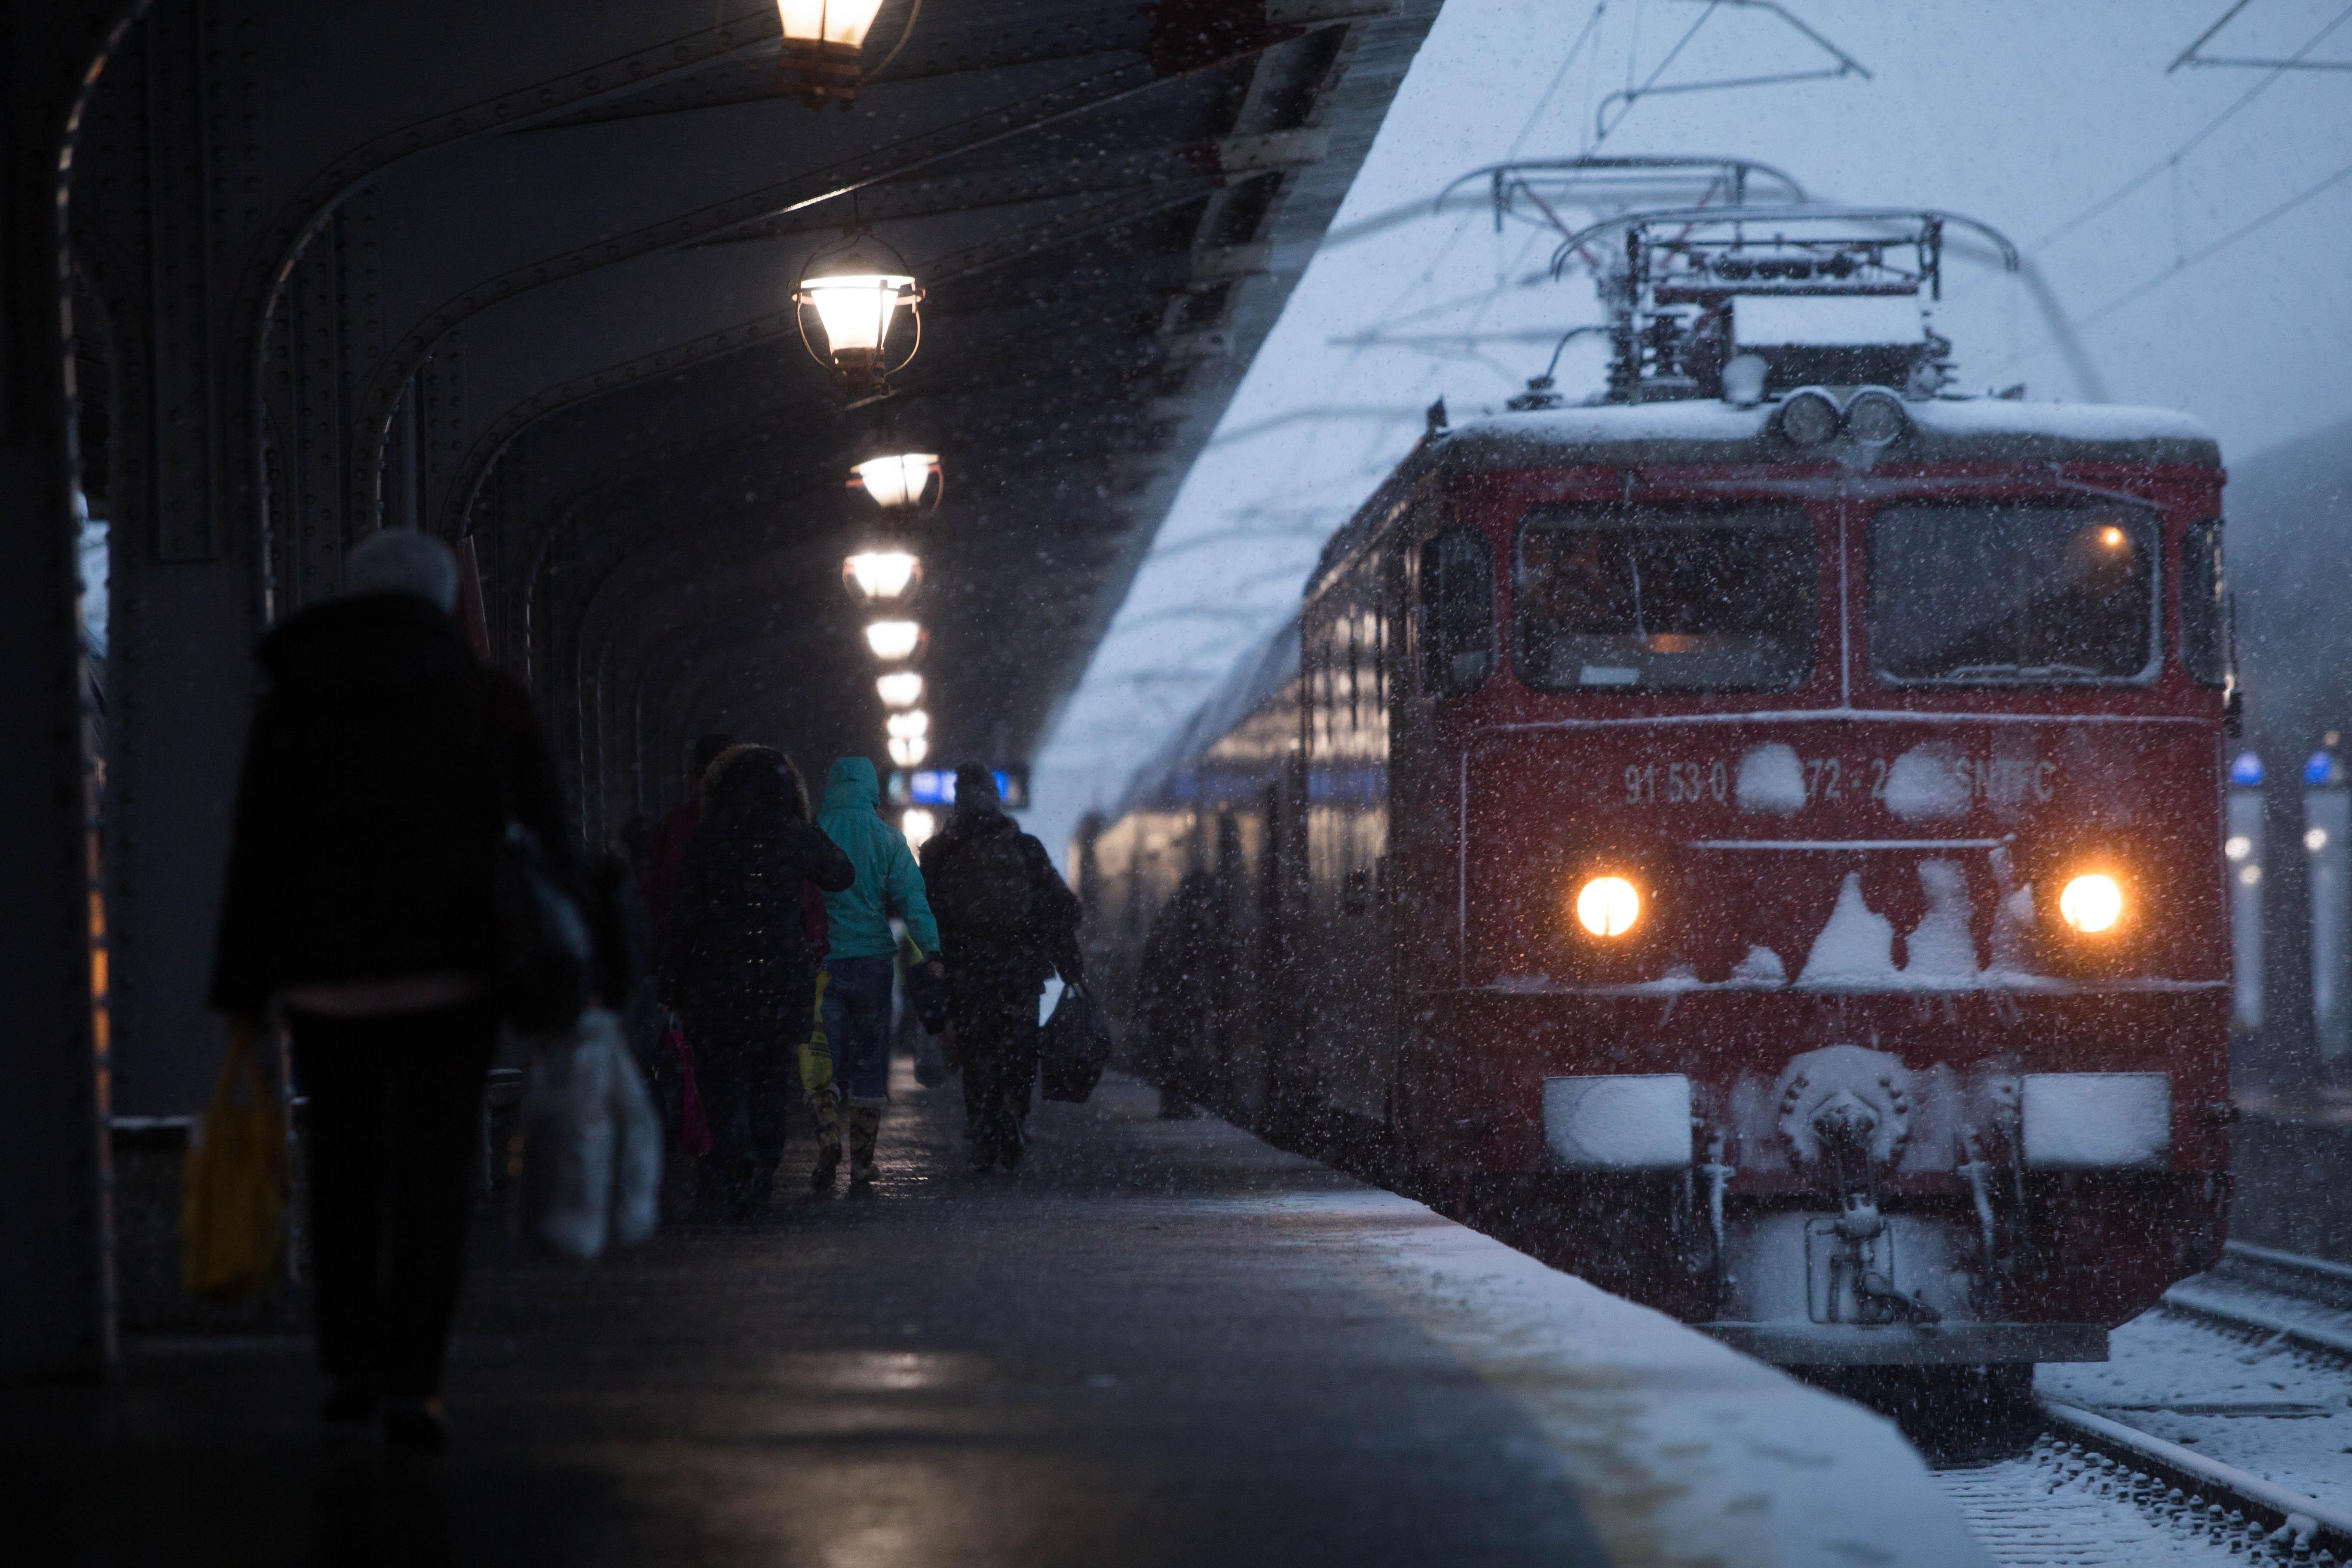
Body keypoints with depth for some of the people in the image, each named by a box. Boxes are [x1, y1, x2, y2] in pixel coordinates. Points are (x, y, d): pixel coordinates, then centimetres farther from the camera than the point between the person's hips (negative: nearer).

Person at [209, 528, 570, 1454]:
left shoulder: (292, 703, 6)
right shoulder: (489, 699, 5)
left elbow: (257, 858, 4)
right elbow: (547, 839, 5)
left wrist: (243, 994, 6)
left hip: (326, 973, 1)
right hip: (449, 968, -1)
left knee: (344, 1169, 16)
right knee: (432, 1173, -1)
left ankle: (350, 1368, 19)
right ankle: (409, 1386, -11)